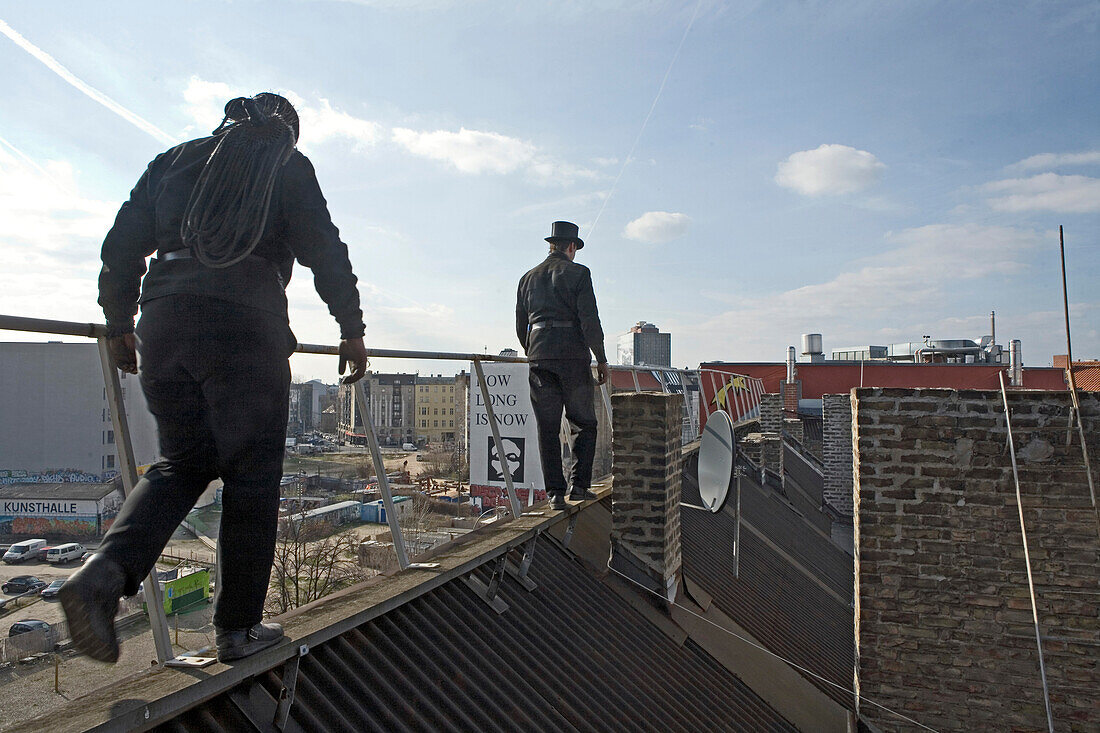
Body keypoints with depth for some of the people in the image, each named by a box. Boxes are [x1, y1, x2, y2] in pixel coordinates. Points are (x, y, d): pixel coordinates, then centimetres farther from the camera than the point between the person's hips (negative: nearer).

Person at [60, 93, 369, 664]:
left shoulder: (173, 160, 24)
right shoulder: (287, 165, 12)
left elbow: (121, 246, 19)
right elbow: (325, 250, 2)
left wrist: (119, 323, 27)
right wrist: (351, 330, 6)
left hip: (162, 322, 5)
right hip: (244, 323, -5)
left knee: (183, 462, 17)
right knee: (251, 475, 4)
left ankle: (104, 572, -6)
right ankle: (238, 628, 10)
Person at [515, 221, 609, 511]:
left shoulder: (528, 277, 14)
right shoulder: (578, 273, -1)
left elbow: (520, 326, 17)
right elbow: (590, 320, -8)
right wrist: (601, 359, -2)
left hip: (539, 357, 4)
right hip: (572, 356, -4)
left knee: (547, 428, 6)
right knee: (584, 424, 10)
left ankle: (555, 492, 6)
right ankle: (579, 484, 5)